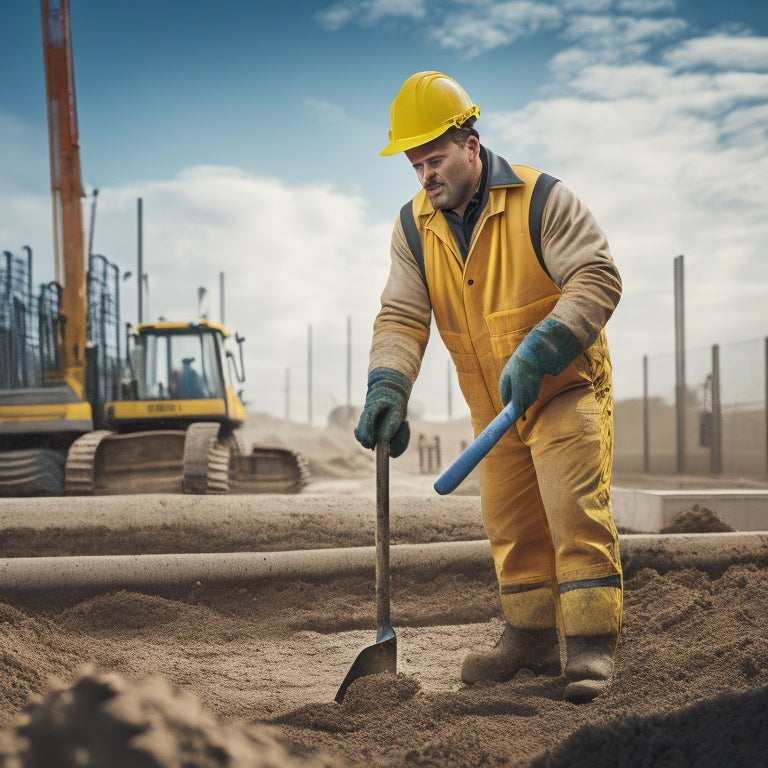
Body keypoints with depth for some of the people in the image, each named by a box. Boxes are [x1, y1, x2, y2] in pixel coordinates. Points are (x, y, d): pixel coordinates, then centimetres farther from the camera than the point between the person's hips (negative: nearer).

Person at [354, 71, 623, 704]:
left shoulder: (540, 199, -15)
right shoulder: (414, 228, 0)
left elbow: (598, 278, -20)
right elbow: (402, 317, -5)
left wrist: (536, 354, -31)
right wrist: (387, 387, -23)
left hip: (567, 389, -5)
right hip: (493, 406, 6)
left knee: (575, 510, -13)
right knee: (510, 522, 11)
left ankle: (592, 644, -6)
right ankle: (532, 636, 24)